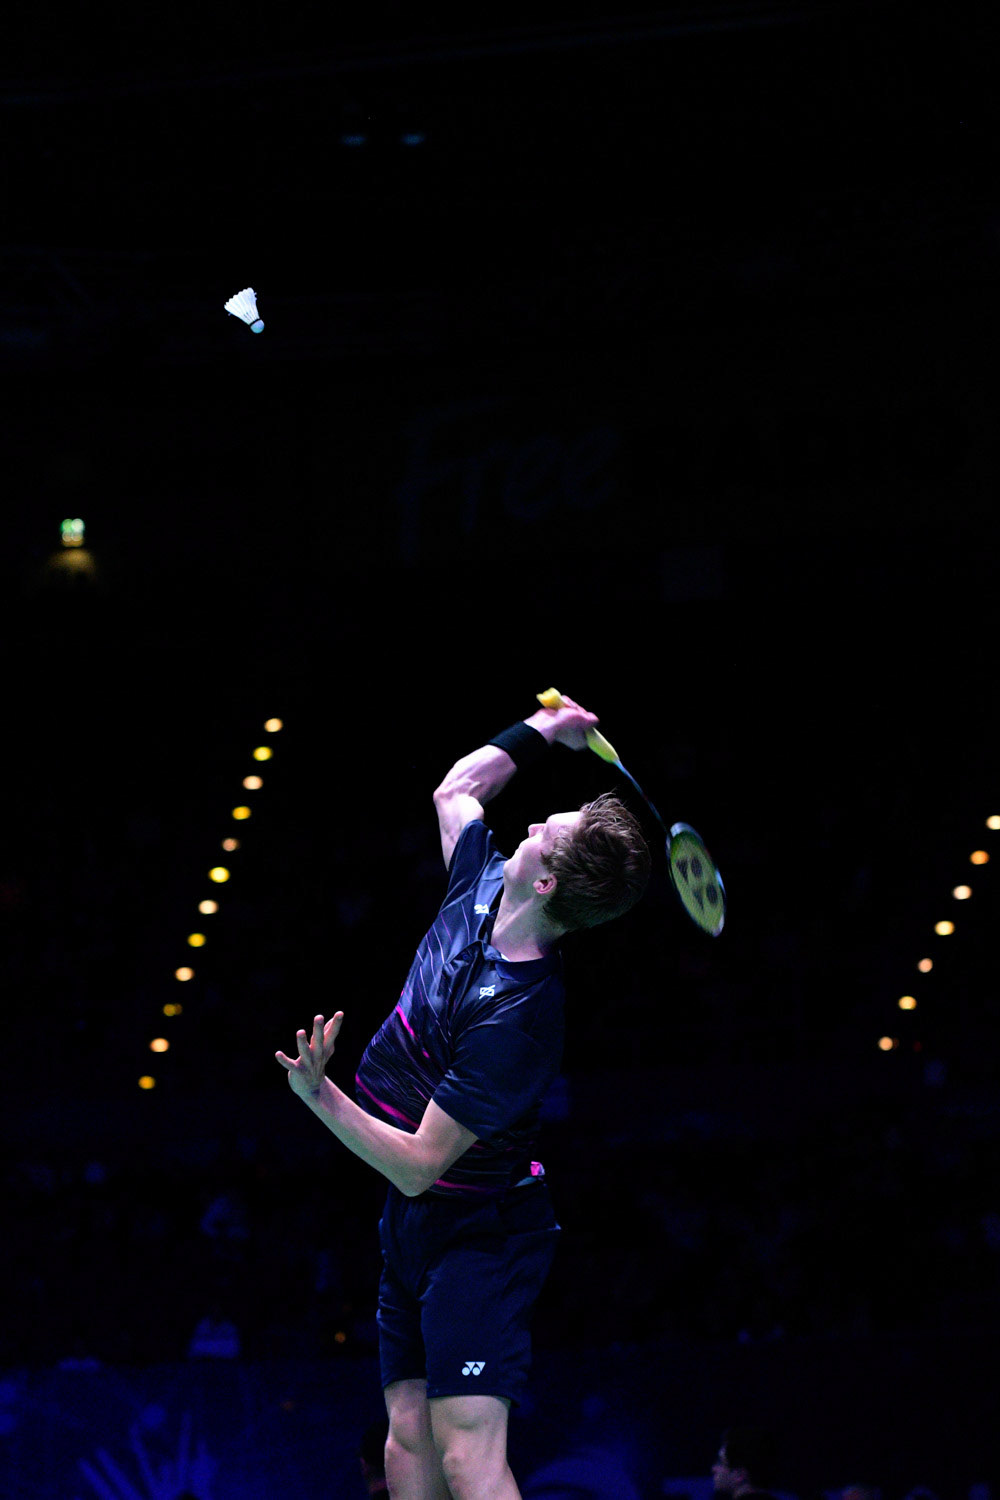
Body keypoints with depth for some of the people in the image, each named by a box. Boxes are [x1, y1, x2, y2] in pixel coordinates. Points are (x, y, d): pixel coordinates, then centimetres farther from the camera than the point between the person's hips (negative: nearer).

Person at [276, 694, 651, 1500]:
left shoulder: (517, 1015, -29)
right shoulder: (482, 886, -5)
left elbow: (418, 1165, -27)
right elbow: (457, 787, 19)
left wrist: (317, 1093, -34)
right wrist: (541, 729, 18)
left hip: (480, 1230, -9)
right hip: (415, 1223, 9)